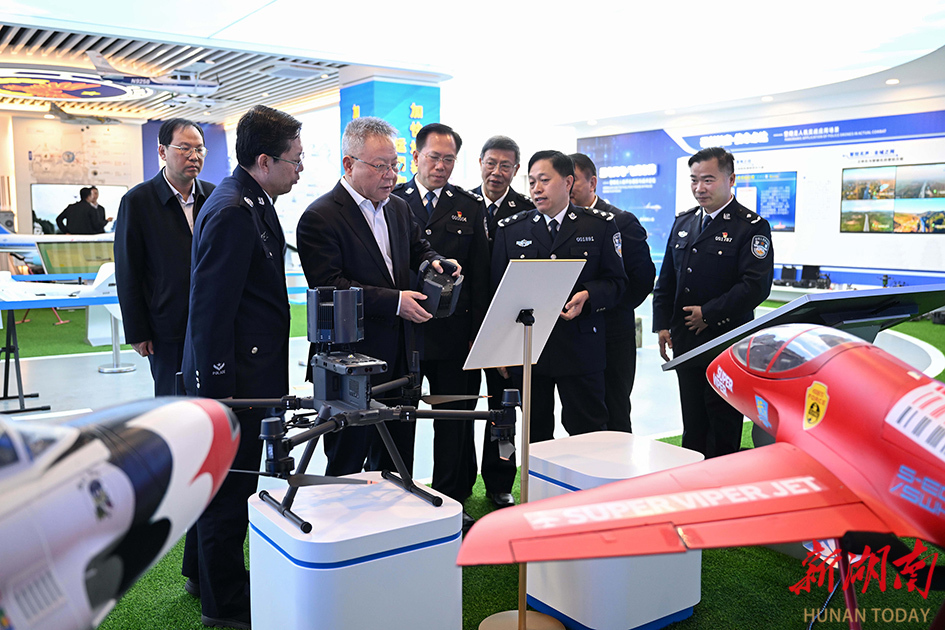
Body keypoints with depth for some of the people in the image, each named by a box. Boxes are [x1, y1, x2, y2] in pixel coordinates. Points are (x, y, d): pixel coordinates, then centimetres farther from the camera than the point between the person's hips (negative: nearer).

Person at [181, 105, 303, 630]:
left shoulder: (255, 202, 12)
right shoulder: (232, 213, -21)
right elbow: (211, 308, -23)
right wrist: (219, 387, -21)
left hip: (248, 368, 11)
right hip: (236, 373, -11)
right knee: (231, 485, 3)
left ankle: (204, 572, 41)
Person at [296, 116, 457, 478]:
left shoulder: (399, 208, 12)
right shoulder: (320, 218, -12)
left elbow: (417, 248, 27)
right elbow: (329, 287, -20)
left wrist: (434, 262, 2)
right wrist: (395, 301, -22)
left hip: (399, 359, 7)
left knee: (397, 461, 17)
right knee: (347, 462, 6)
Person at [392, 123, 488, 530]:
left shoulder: (469, 207, 8)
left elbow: (480, 275, 5)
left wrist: (477, 331, -1)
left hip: (454, 332, 1)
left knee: (454, 421, 9)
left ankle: (451, 500, 24)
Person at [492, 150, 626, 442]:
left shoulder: (600, 225, 5)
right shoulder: (509, 229, 8)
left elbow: (616, 281, 5)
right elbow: (498, 291, 8)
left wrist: (587, 296, -16)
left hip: (581, 349, -1)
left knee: (589, 435, 4)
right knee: (535, 437, 10)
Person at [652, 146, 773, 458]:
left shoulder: (752, 227, -7)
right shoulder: (683, 222, 13)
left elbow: (756, 285, -16)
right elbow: (666, 278, 16)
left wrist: (709, 314, -16)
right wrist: (662, 324, 7)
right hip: (685, 342, 6)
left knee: (723, 424, 4)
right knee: (692, 423, 14)